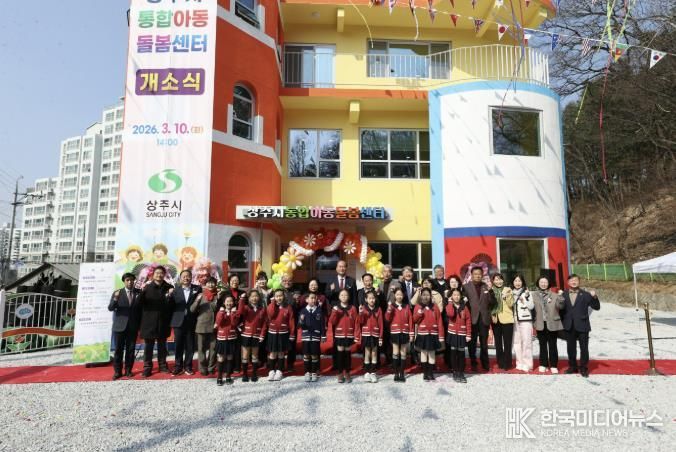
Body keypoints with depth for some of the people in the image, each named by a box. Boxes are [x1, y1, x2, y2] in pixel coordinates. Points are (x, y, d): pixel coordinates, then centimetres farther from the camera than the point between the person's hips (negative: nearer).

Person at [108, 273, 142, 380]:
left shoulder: (139, 293, 4)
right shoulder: (117, 293, 3)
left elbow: (141, 308, 5)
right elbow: (110, 308, -6)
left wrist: (140, 324, -2)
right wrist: (115, 299, -25)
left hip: (133, 326, 1)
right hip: (120, 326, 0)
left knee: (130, 349, 5)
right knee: (118, 349, 3)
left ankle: (128, 370, 15)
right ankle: (117, 371, 12)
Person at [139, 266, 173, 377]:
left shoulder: (169, 288, 1)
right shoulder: (147, 287, -3)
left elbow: (172, 304, -2)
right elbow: (140, 303, -10)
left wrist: (171, 296, -21)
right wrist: (142, 292, -26)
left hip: (163, 321, 2)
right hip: (149, 321, -1)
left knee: (162, 344, 13)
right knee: (148, 345, 4)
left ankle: (162, 365, 23)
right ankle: (147, 367, 14)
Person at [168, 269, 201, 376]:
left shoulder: (197, 289, 3)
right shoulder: (175, 291, 6)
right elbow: (171, 306, 1)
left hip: (191, 322, 0)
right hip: (179, 322, 1)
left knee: (190, 346, 7)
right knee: (178, 345, 7)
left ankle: (188, 366, 19)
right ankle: (178, 366, 18)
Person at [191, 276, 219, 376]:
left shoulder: (218, 296, 4)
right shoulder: (200, 295, 3)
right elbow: (192, 309, -2)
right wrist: (198, 300, -20)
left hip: (213, 326, 0)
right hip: (201, 326, 0)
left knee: (213, 347, 3)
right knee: (201, 348, 3)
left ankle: (211, 368, 14)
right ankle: (203, 368, 10)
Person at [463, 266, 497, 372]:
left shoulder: (486, 287, 8)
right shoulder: (466, 287, 1)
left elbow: (493, 302, 1)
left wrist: (489, 291, -12)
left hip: (484, 318, 2)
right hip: (472, 318, -2)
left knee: (484, 343, 8)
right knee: (472, 343, 5)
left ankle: (485, 363, 21)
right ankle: (473, 363, 16)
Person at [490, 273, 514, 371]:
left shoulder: (507, 290, -1)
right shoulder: (491, 291, 6)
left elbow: (511, 304, -9)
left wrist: (506, 296, -24)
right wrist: (492, 315, -3)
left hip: (506, 320, -3)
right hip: (495, 320, 3)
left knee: (507, 343, -1)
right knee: (498, 343, 10)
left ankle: (507, 364, 7)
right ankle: (500, 363, 18)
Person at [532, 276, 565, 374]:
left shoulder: (554, 295, 2)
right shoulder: (533, 295, 5)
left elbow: (560, 307, -3)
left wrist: (561, 299, -19)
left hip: (552, 323, -1)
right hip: (541, 324, 1)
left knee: (552, 345, 5)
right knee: (542, 345, 9)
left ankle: (553, 365, 13)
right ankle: (543, 364, 17)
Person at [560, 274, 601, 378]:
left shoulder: (585, 295, 1)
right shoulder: (563, 295, 5)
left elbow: (596, 307, -2)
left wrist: (594, 297, -18)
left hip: (582, 326, -2)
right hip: (569, 326, 2)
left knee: (584, 348, 3)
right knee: (571, 348, 11)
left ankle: (584, 368, 15)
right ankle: (572, 367, 24)